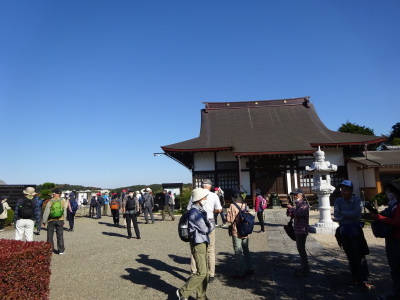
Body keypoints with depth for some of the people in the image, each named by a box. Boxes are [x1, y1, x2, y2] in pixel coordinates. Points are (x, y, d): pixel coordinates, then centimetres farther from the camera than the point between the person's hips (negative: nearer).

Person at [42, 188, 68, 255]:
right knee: (60, 236, 6)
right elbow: (65, 211, 4)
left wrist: (44, 221, 5)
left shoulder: (50, 202, -8)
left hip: (51, 220, -1)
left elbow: (46, 213, -5)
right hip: (60, 220, 1)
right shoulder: (63, 201, -3)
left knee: (50, 236, 14)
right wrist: (64, 219, 15)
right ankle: (61, 250, 7)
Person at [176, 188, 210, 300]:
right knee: (202, 272, -9)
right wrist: (209, 226, 3)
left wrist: (208, 226, -5)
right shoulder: (195, 211, -18)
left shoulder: (201, 210, 14)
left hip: (203, 243, 10)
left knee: (205, 272, 14)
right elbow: (205, 229, -16)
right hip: (198, 243, -10)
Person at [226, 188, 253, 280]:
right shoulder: (244, 204, 2)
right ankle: (249, 269, 31)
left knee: (238, 252, 3)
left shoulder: (233, 206, -18)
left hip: (236, 232, -6)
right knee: (246, 250, 20)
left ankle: (241, 273, 9)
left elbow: (229, 219, -19)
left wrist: (228, 213, -2)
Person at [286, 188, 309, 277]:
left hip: (302, 230, -9)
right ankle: (303, 268, 30)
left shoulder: (304, 205, -14)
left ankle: (305, 271, 4)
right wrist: (289, 210, -3)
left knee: (301, 249, -5)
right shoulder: (298, 205, 14)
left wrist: (291, 208, -15)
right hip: (298, 230, 9)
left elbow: (298, 214, -29)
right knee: (300, 249, 17)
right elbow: (291, 215, 16)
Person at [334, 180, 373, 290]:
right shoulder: (338, 201, 2)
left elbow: (356, 213, -21)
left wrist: (342, 213, -11)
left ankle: (363, 280, 7)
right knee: (350, 256, 12)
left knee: (360, 255, -1)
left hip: (355, 230, -4)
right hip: (343, 230, 4)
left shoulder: (357, 200, -8)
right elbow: (336, 215, -6)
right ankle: (355, 278, 25)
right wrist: (349, 215, -18)